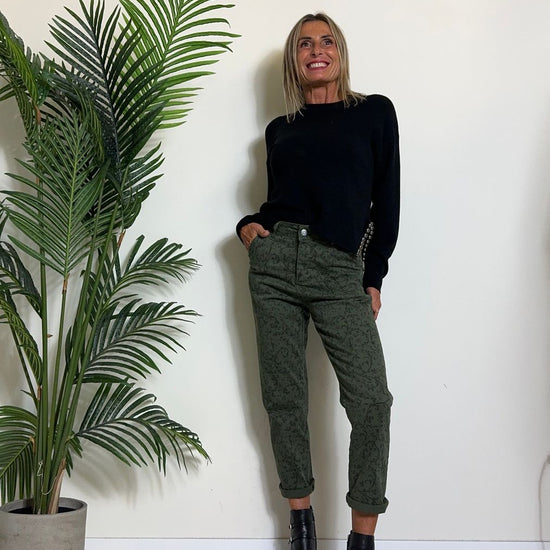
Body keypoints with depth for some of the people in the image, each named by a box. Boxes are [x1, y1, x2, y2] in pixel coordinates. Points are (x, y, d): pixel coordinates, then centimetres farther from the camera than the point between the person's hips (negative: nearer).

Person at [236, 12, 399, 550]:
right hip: (275, 260, 3)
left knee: (370, 401, -14)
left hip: (339, 269, -3)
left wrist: (374, 276, 1)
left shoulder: (374, 112, 9)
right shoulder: (279, 130, 18)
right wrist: (249, 226, 2)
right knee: (283, 397, 2)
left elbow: (386, 200, 6)